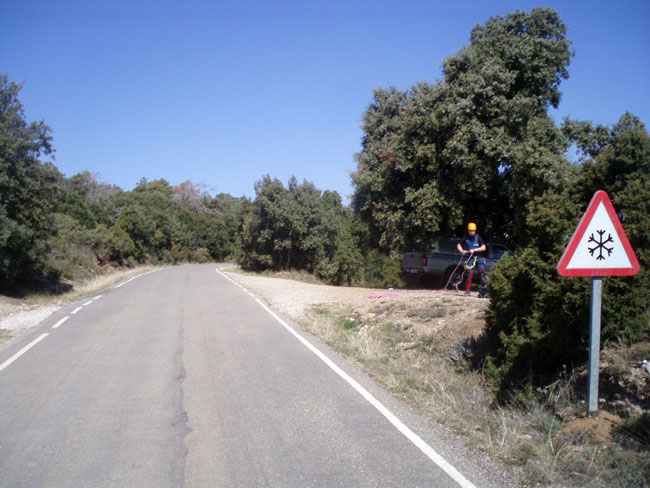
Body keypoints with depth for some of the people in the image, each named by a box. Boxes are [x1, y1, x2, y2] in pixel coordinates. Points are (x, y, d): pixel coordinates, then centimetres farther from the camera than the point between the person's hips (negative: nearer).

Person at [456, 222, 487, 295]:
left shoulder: (478, 237, -5)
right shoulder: (466, 238, 2)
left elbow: (484, 248, -10)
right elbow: (459, 245, 14)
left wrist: (474, 250, -18)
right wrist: (462, 251, -5)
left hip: (479, 257, -2)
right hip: (471, 257, 2)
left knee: (481, 272, -12)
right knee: (469, 273, -7)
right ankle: (467, 290, -1)